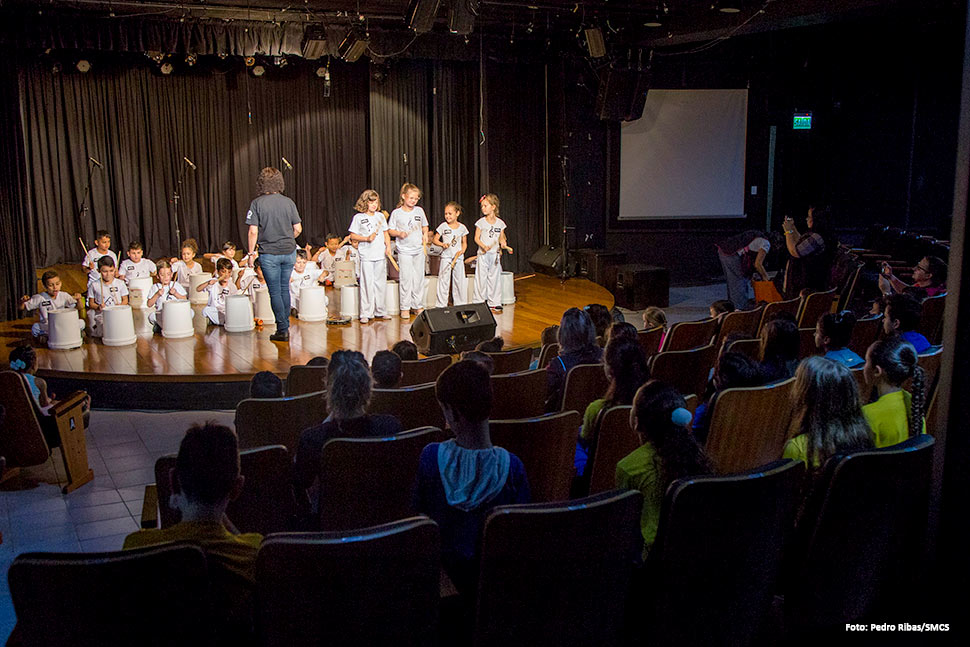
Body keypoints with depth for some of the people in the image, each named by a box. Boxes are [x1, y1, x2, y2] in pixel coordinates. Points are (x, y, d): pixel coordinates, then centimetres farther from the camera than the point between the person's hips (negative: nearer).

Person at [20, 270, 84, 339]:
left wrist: (78, 300, -21)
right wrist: (22, 301, -25)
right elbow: (22, 307, -2)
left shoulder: (64, 296, 0)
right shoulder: (39, 298, -7)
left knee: (81, 323, -21)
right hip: (46, 328, -2)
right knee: (35, 328, -35)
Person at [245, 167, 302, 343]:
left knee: (275, 292, 4)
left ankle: (282, 330, 4)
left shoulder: (257, 203, -9)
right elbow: (298, 228, 3)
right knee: (285, 289, 17)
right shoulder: (288, 202, 0)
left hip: (269, 253, -3)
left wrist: (251, 251, 0)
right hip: (289, 251, 3)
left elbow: (253, 231, -12)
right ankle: (285, 326, 23)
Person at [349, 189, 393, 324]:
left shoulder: (380, 216, 11)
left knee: (381, 283, 9)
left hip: (381, 255, 4)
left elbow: (386, 233, 18)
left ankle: (380, 311, 19)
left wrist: (388, 246, 3)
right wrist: (366, 238, -15)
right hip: (366, 256, -4)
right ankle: (366, 313, 1)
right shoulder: (358, 217, -1)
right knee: (367, 284, -5)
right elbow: (352, 235, -1)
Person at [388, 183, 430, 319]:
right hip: (404, 250, -3)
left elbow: (424, 226, 20)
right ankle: (405, 308, 4)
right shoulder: (396, 213, -4)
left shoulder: (419, 211, 6)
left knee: (419, 278, 8)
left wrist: (425, 235, 2)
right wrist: (399, 233, -17)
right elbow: (390, 231, 1)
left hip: (419, 249, 4)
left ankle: (418, 306, 19)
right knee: (406, 279, -5)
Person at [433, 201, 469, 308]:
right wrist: (442, 244, -17)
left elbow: (464, 243, 13)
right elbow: (435, 240, 2)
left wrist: (462, 251, -6)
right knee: (443, 281, -3)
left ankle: (461, 304, 15)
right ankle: (441, 305, 3)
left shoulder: (462, 227, 5)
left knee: (460, 281, 4)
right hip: (446, 256, -2)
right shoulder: (443, 226, 0)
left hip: (459, 258, 2)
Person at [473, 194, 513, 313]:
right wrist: (483, 246, -17)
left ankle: (494, 303, 11)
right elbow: (476, 238, -1)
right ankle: (479, 302, 8)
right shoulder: (481, 222, 0)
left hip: (495, 254, 1)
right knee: (481, 278, -1)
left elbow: (501, 238, 12)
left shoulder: (500, 223, 4)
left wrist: (504, 244, -9)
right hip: (483, 254, -1)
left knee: (494, 278, 4)